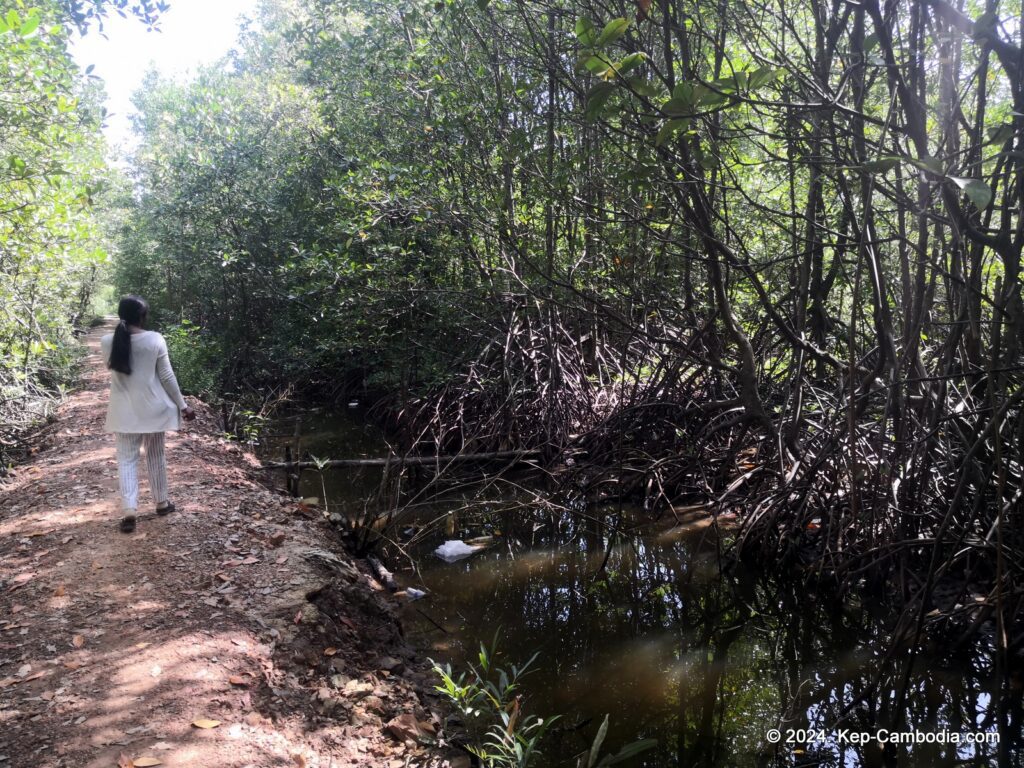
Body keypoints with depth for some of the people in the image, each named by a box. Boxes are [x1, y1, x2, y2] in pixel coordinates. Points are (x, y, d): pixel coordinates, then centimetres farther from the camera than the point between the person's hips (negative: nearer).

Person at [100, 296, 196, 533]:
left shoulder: (108, 342, -6)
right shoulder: (155, 340, -10)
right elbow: (167, 376, -7)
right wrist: (182, 405, 3)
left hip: (124, 411, 1)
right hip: (152, 408, 0)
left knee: (126, 459, 4)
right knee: (155, 456, 15)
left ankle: (128, 511, -7)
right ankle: (162, 502, 27)